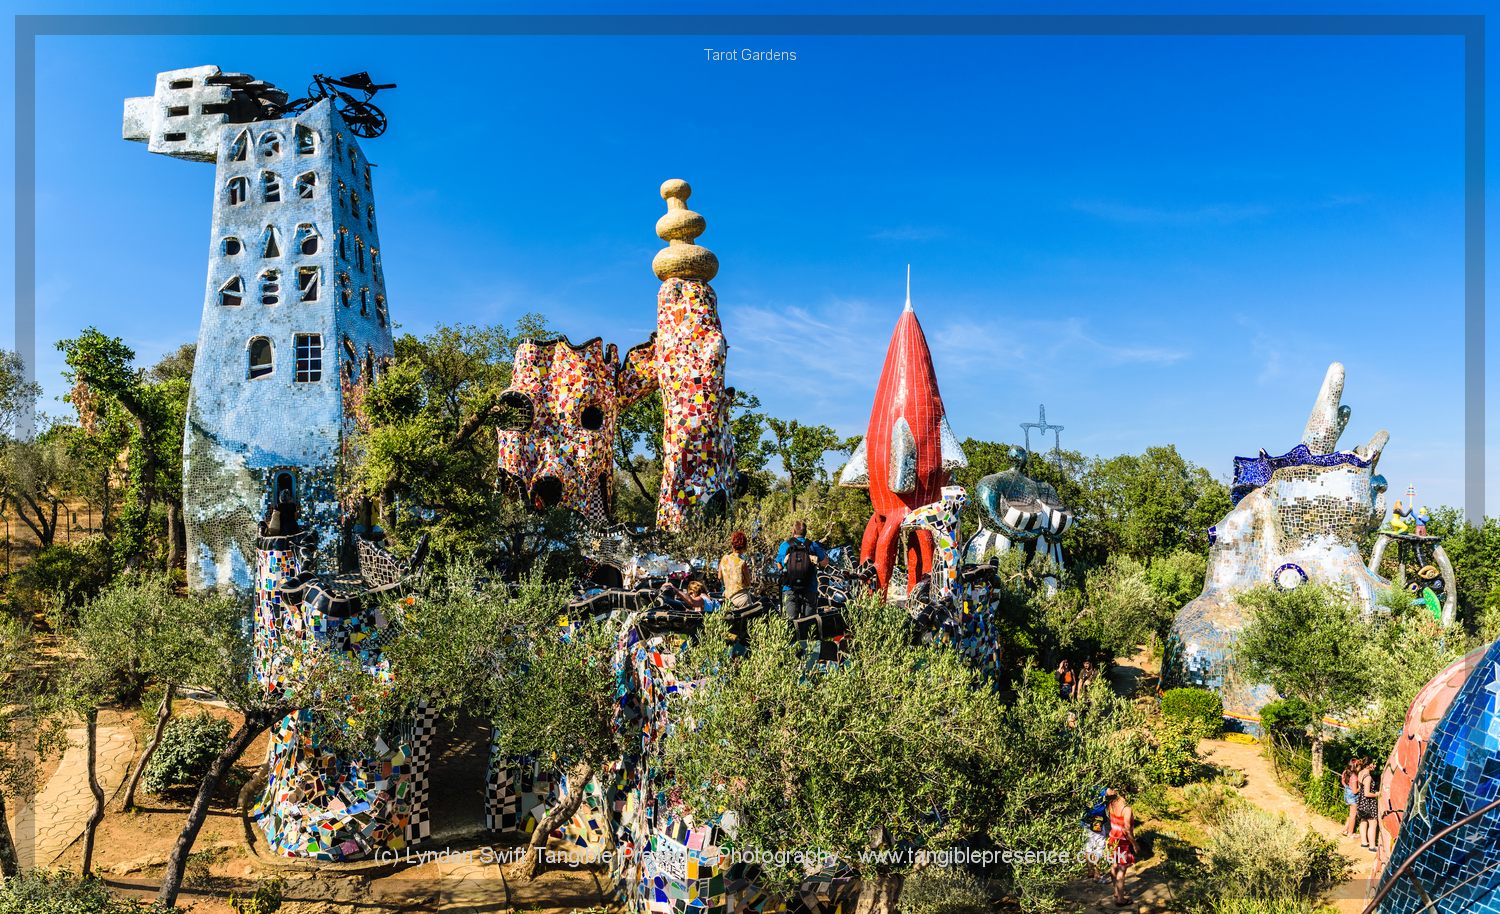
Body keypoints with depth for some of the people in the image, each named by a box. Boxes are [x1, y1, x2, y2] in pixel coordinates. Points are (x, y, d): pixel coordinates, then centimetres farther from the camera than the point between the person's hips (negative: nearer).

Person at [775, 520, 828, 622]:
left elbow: (779, 566, 8)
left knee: (792, 620, -1)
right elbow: (825, 562, 6)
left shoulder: (785, 545, 2)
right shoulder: (812, 545, 2)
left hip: (789, 589, 0)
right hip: (809, 590, 0)